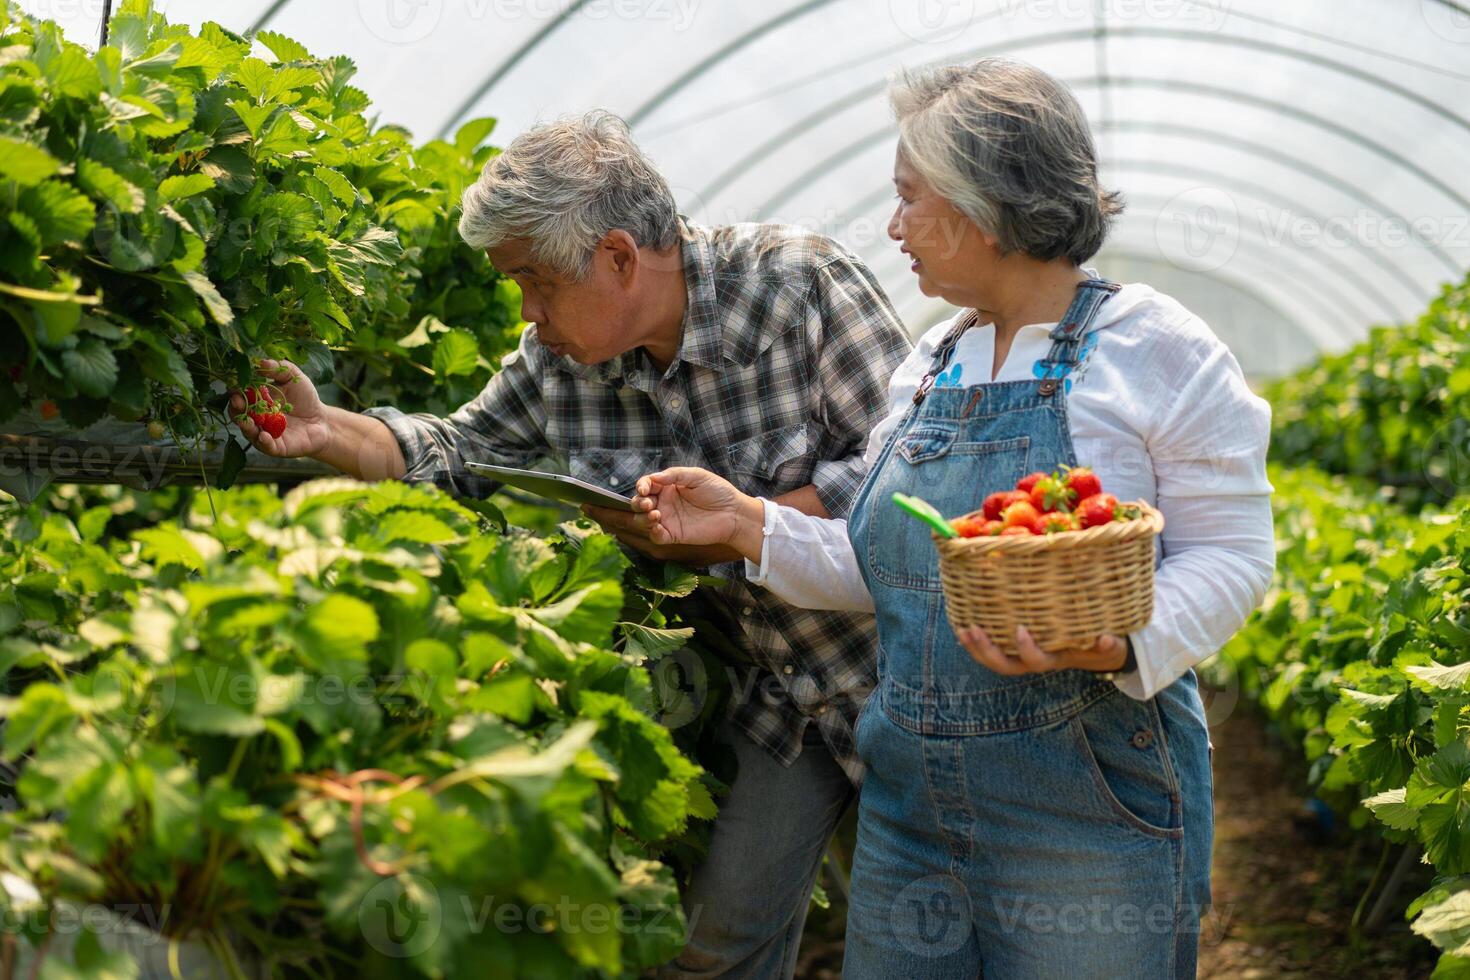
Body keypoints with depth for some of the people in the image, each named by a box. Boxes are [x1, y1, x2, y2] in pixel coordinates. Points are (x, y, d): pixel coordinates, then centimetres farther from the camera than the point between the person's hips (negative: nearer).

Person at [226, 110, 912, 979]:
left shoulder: (801, 282, -21)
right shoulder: (557, 361, -5)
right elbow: (460, 455, 10)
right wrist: (326, 431, -6)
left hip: (897, 662, -4)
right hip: (776, 685, 5)